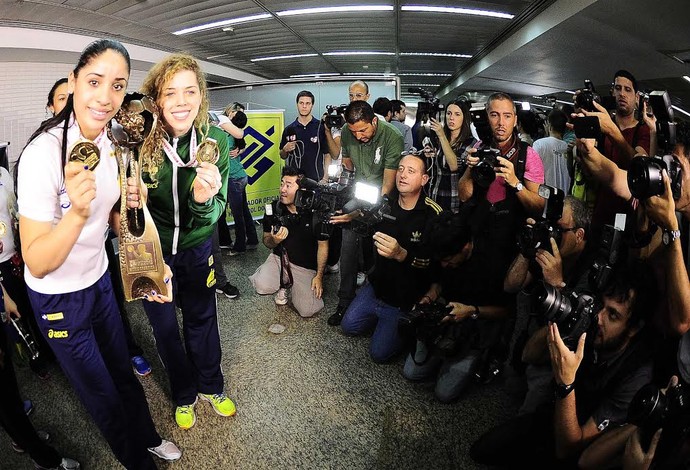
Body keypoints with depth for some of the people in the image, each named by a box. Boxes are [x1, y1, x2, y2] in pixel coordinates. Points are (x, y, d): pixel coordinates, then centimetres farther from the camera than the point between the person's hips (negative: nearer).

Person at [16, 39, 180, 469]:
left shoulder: (109, 144, -6)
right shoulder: (44, 152, -27)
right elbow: (37, 264, -27)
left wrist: (129, 205, -16)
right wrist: (77, 211, -44)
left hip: (99, 279, 6)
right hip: (59, 297, -6)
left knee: (123, 371, 24)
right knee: (102, 392, 15)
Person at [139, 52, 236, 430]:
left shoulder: (216, 140, -18)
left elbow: (216, 211, -16)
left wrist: (204, 200, -39)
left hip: (197, 246, 1)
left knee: (202, 319, 19)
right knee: (164, 327, 17)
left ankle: (211, 387, 45)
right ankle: (184, 395, 43)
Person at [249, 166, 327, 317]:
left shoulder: (315, 212, -14)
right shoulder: (274, 208, -7)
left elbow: (323, 245, -5)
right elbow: (266, 241, 4)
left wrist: (319, 276, -7)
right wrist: (274, 240, -22)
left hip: (306, 266, -2)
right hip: (280, 258, 2)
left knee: (307, 311, -13)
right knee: (262, 286, -27)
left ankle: (294, 285, 21)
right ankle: (284, 284, 10)